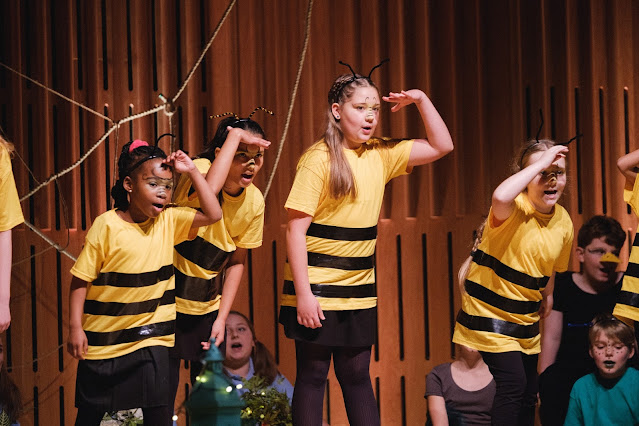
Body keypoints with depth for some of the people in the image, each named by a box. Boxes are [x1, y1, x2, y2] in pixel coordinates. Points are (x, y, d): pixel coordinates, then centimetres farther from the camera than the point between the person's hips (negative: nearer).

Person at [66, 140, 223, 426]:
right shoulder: (106, 225, -13)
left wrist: (192, 171, -6)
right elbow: (81, 279, -10)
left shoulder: (169, 221, 0)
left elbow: (213, 214, -2)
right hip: (105, 336, -2)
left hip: (151, 337, 3)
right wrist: (75, 327, -13)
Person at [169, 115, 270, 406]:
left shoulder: (254, 202, -5)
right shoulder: (199, 169, -20)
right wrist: (235, 136, -38)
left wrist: (221, 318, 2)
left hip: (206, 306, 5)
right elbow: (209, 190, -47)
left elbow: (236, 261, 6)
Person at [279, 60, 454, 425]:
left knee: (357, 376, 11)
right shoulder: (319, 159, -11)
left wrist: (421, 100, -2)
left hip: (360, 291, 5)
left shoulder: (380, 155, 5)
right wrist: (302, 293, -18)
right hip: (317, 290, -5)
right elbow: (296, 229, -14)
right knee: (313, 375, 3)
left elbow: (441, 147, 10)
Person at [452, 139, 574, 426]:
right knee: (512, 381, -18)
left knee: (529, 394, 12)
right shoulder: (514, 208, -21)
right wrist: (542, 162, -39)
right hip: (489, 313, -7)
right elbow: (500, 197, -48)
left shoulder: (563, 222, 0)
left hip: (526, 320, 7)